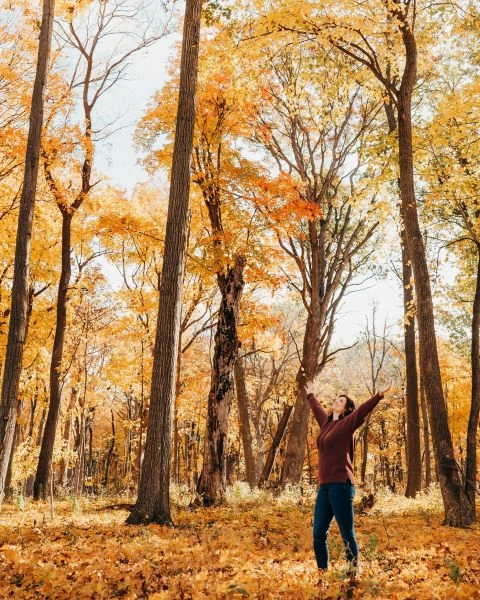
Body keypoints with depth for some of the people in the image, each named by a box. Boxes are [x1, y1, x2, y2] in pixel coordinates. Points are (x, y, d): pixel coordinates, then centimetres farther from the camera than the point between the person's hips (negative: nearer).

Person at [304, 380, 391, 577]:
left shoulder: (347, 423, -2)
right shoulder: (326, 421, 17)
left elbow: (362, 411, -17)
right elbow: (317, 408, 36)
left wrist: (379, 395, -31)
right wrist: (310, 395, 53)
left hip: (341, 485, -7)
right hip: (324, 487, 7)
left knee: (347, 535, -4)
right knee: (318, 535, 7)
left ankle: (353, 574, 5)